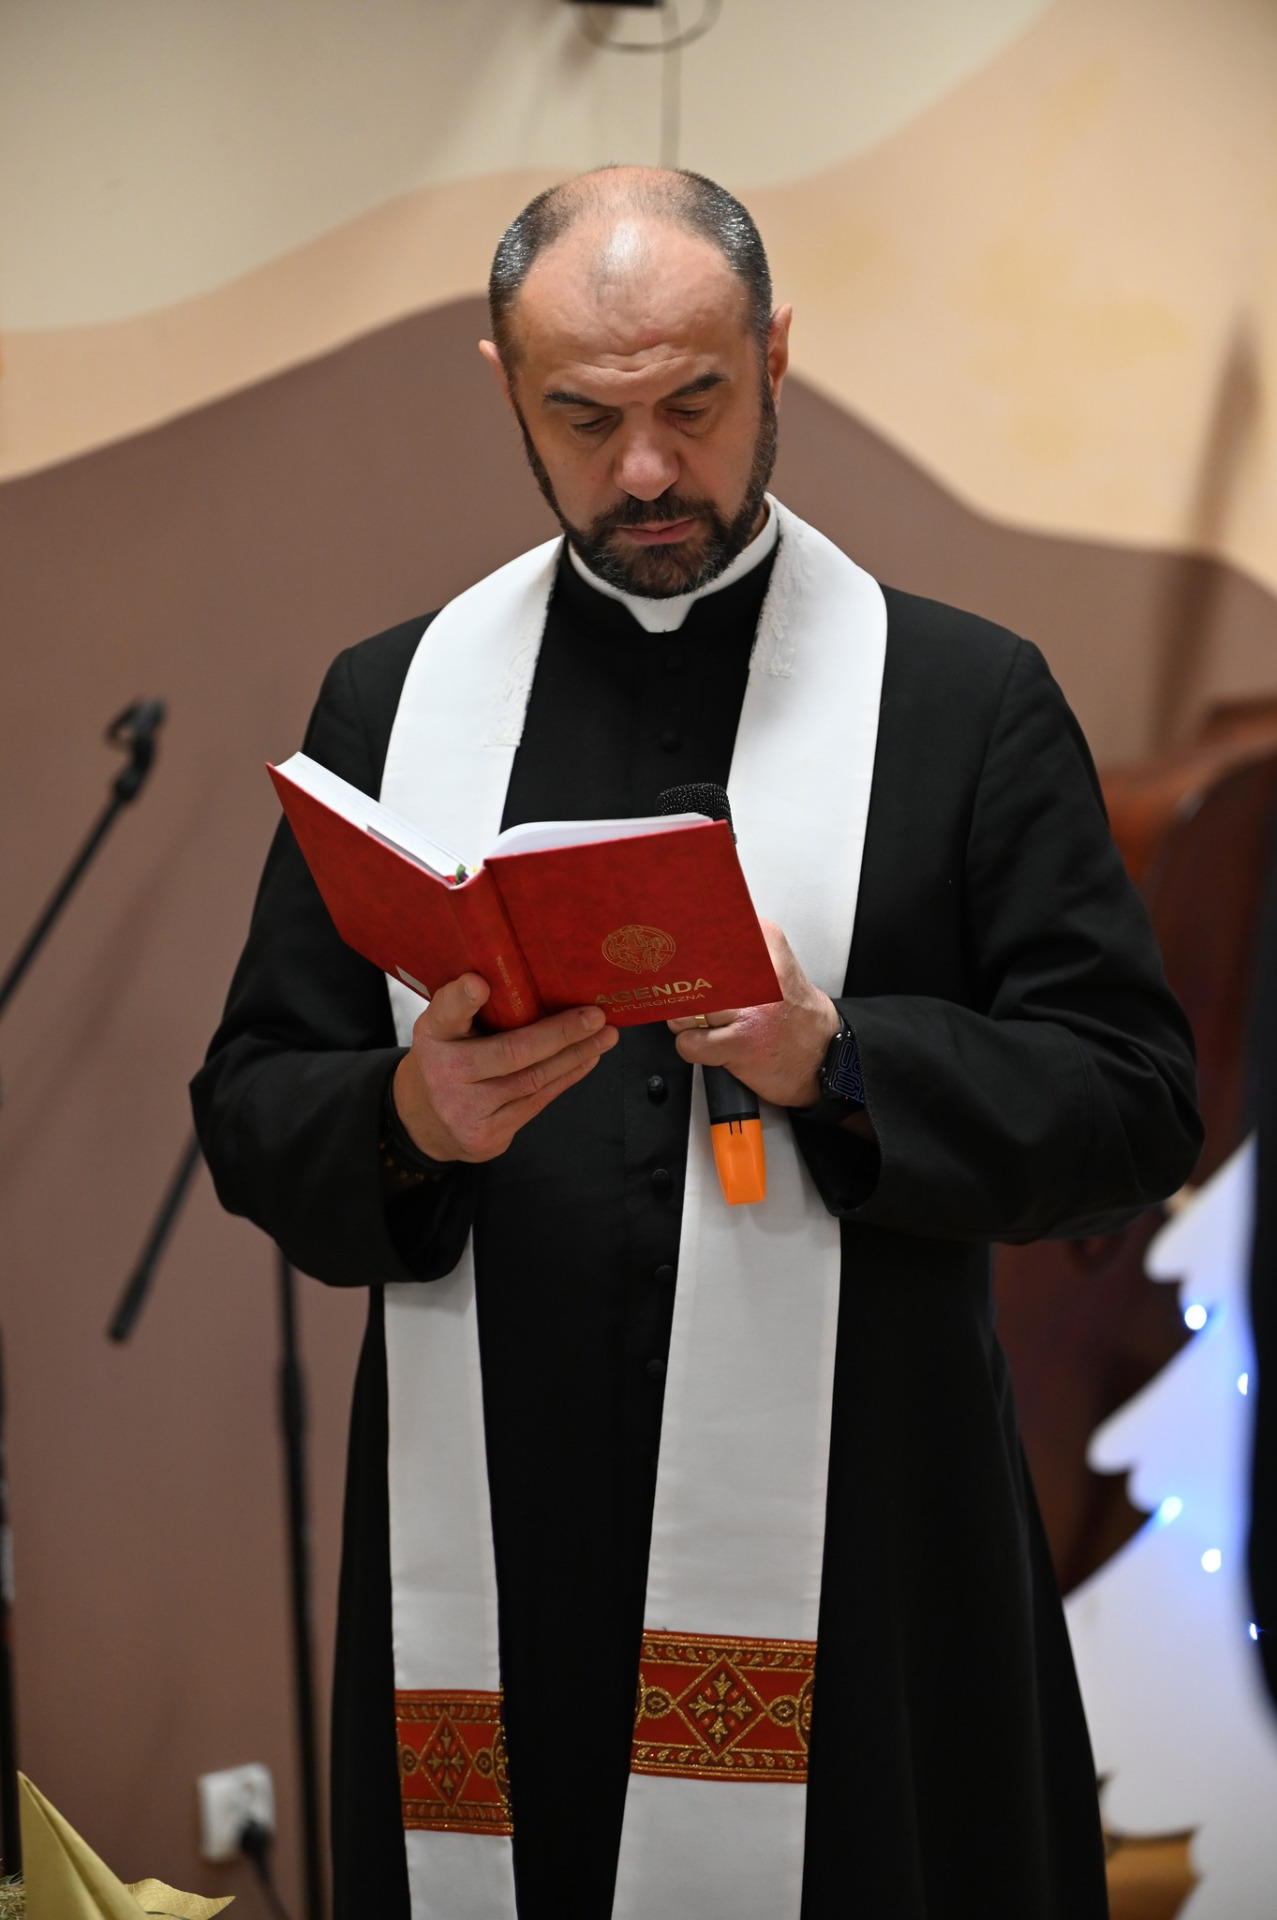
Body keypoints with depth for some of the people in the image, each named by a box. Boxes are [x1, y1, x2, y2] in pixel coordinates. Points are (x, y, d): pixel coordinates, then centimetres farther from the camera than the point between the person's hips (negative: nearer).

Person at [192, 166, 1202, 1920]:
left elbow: (1134, 1103, -1)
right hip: (503, 1561, 2)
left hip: (856, 1562, -1)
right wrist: (410, 1116, -13)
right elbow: (252, 1115, 8)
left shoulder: (970, 699, 2)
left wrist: (838, 1059, -16)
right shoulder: (388, 700, 9)